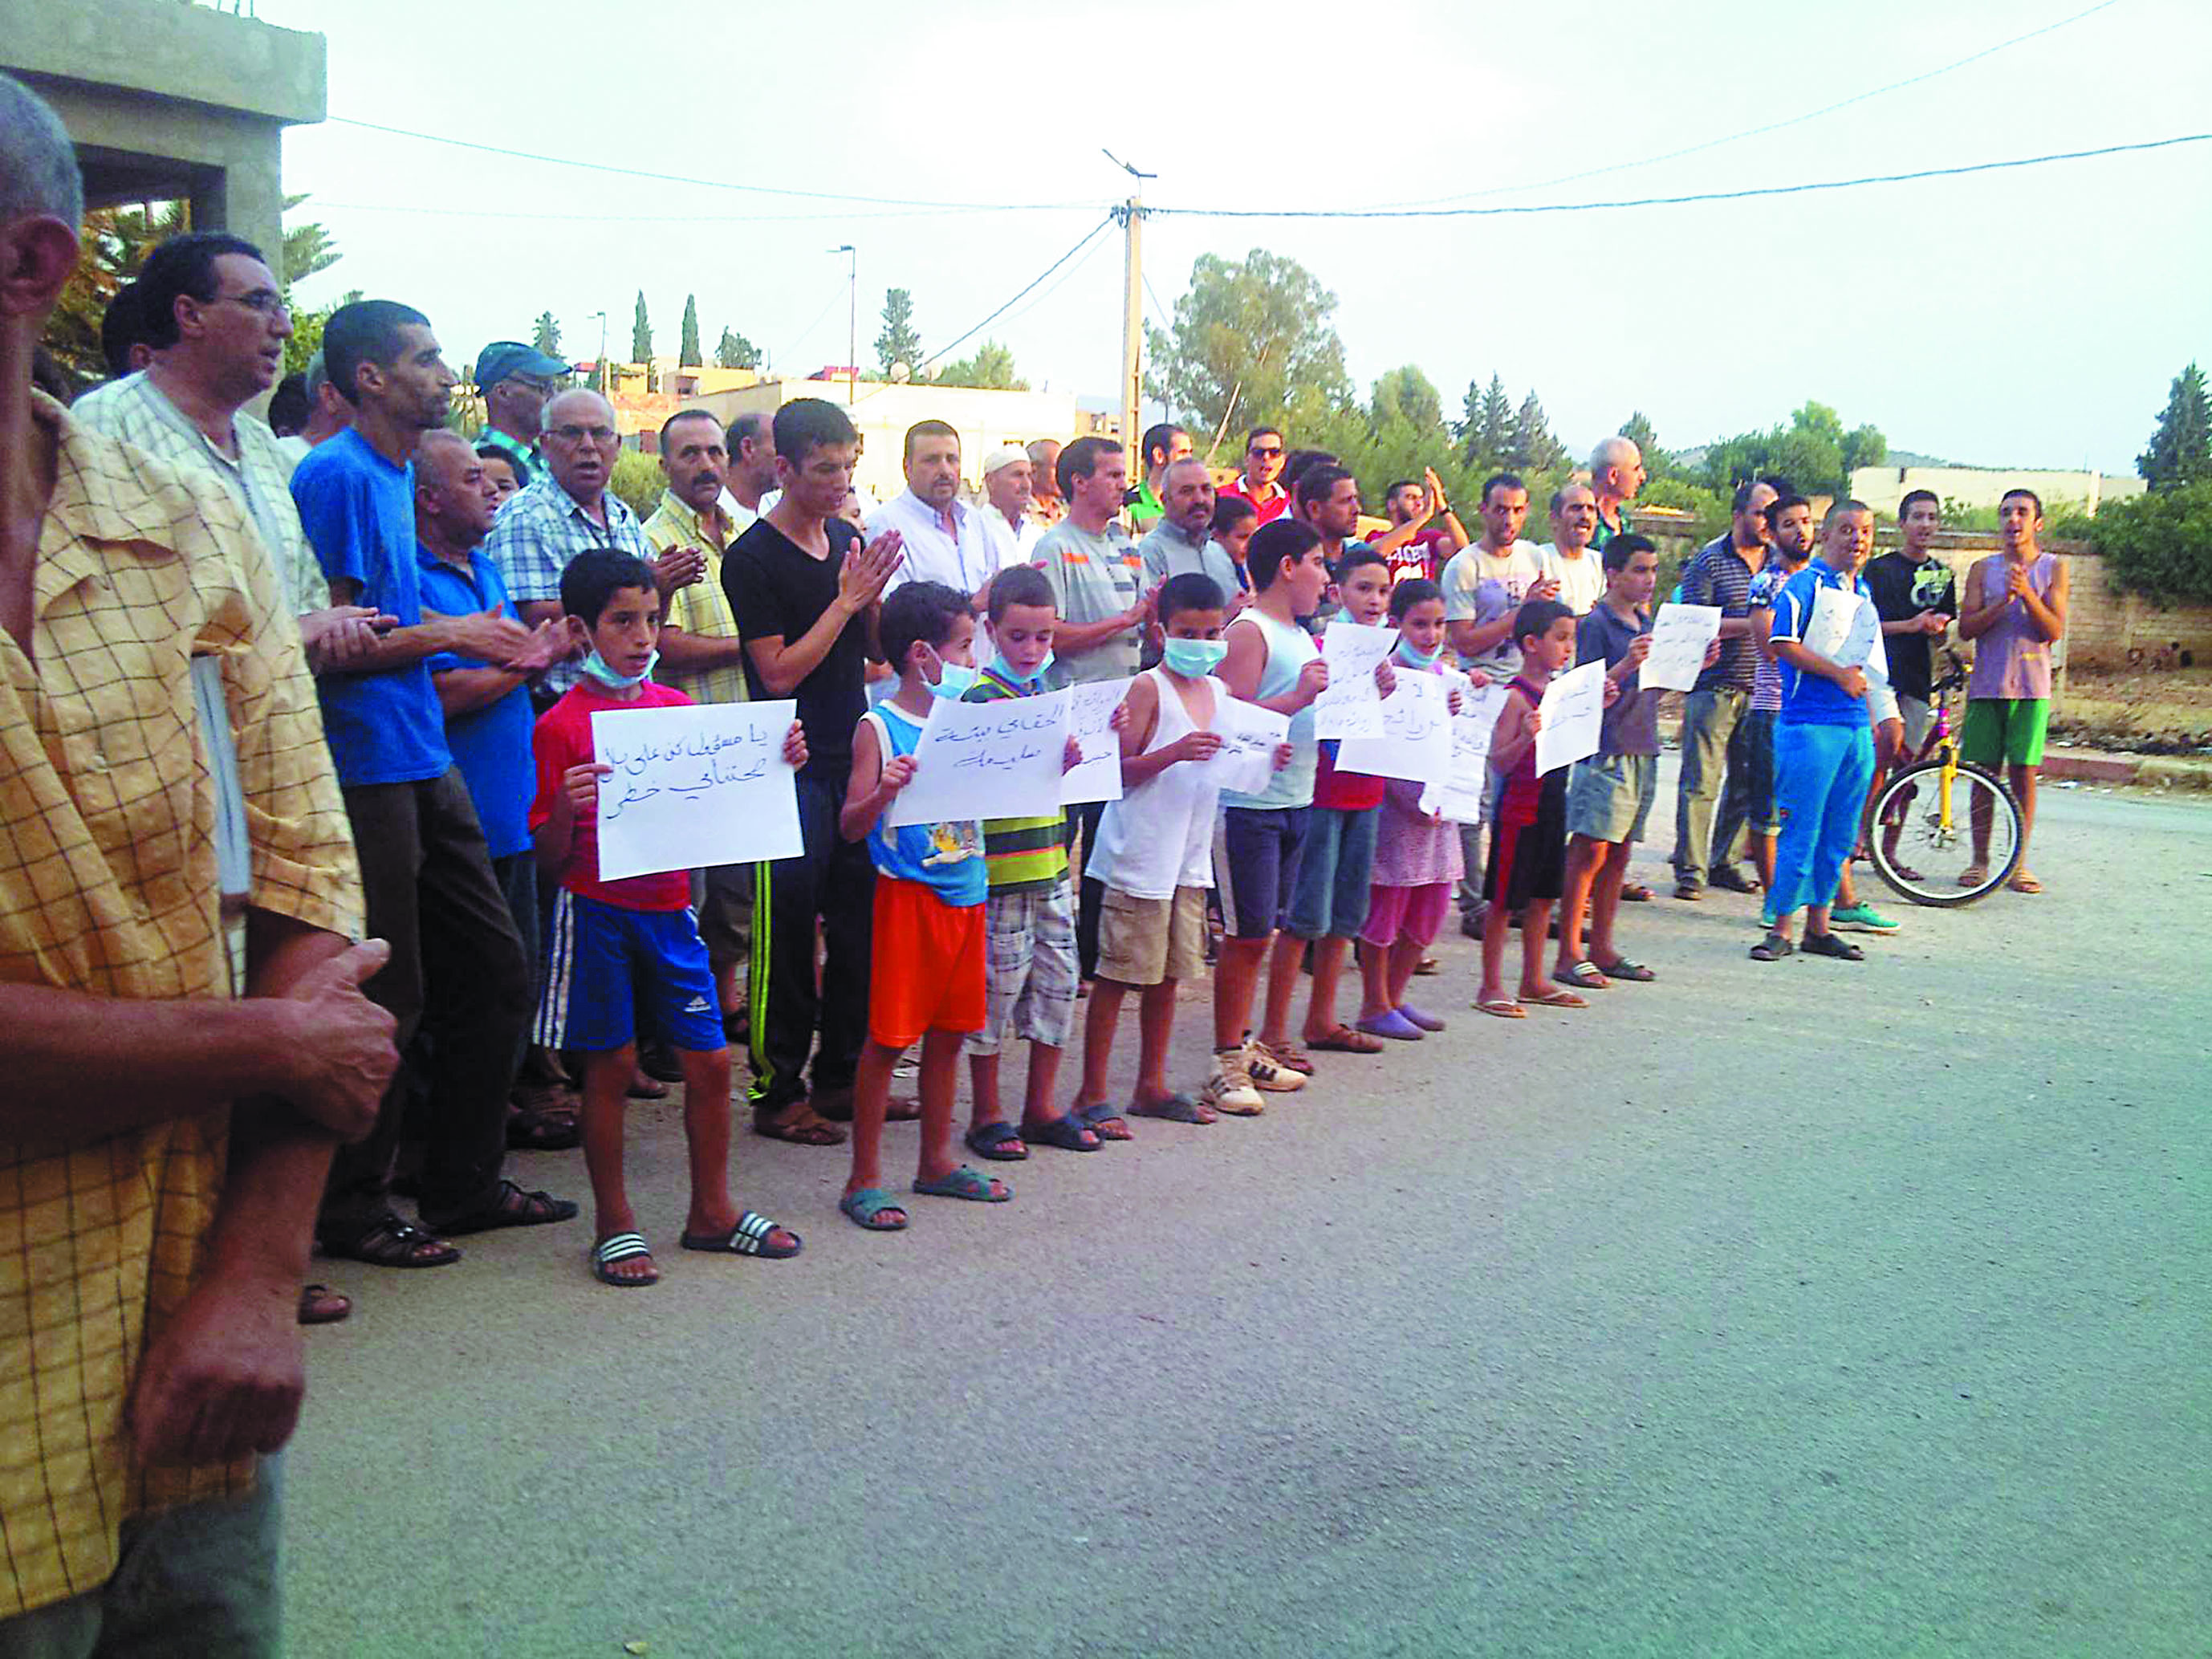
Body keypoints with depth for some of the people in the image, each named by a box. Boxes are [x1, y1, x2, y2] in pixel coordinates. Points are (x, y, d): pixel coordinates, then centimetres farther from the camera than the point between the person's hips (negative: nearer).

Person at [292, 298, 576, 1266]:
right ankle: (350, 1212, 14)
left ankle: (466, 1183, 25)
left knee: (493, 972, 13)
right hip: (367, 771, -9)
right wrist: (448, 634, -10)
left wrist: (488, 642, 11)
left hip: (427, 764, 9)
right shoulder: (336, 475, -13)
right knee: (386, 1002, -1)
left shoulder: (397, 472, 15)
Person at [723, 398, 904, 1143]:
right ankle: (777, 1093, 8)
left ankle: (840, 1075, 23)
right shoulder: (753, 557, -10)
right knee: (788, 934, -2)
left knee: (859, 926, 11)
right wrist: (846, 599, -14)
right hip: (793, 767, -7)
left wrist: (873, 595, -6)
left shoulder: (848, 539, 10)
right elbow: (779, 671, -15)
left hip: (854, 759, 7)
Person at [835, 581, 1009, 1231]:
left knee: (948, 1030, 13)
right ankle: (864, 1180, 8)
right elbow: (851, 826, -12)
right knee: (889, 1036, -1)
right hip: (909, 896, -6)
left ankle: (936, 1161, 26)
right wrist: (882, 793, -31)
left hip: (965, 892, 6)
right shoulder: (878, 728, -9)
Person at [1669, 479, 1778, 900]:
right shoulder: (1709, 560, -2)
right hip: (1714, 687, -5)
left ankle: (1723, 863, 20)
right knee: (1701, 782, -5)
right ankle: (1690, 871, 1)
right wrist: (1753, 624, -16)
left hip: (1760, 689, 6)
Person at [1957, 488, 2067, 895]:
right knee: (1984, 773, 1)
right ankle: (1979, 861, 9)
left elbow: (2054, 630, -4)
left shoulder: (2053, 569, 5)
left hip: (2030, 686, -1)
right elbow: (1966, 628, -1)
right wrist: (2002, 602, -16)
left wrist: (2027, 593, -18)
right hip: (1987, 685, 1)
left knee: (2023, 773, -2)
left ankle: (2019, 863, 6)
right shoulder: (1983, 570, 8)